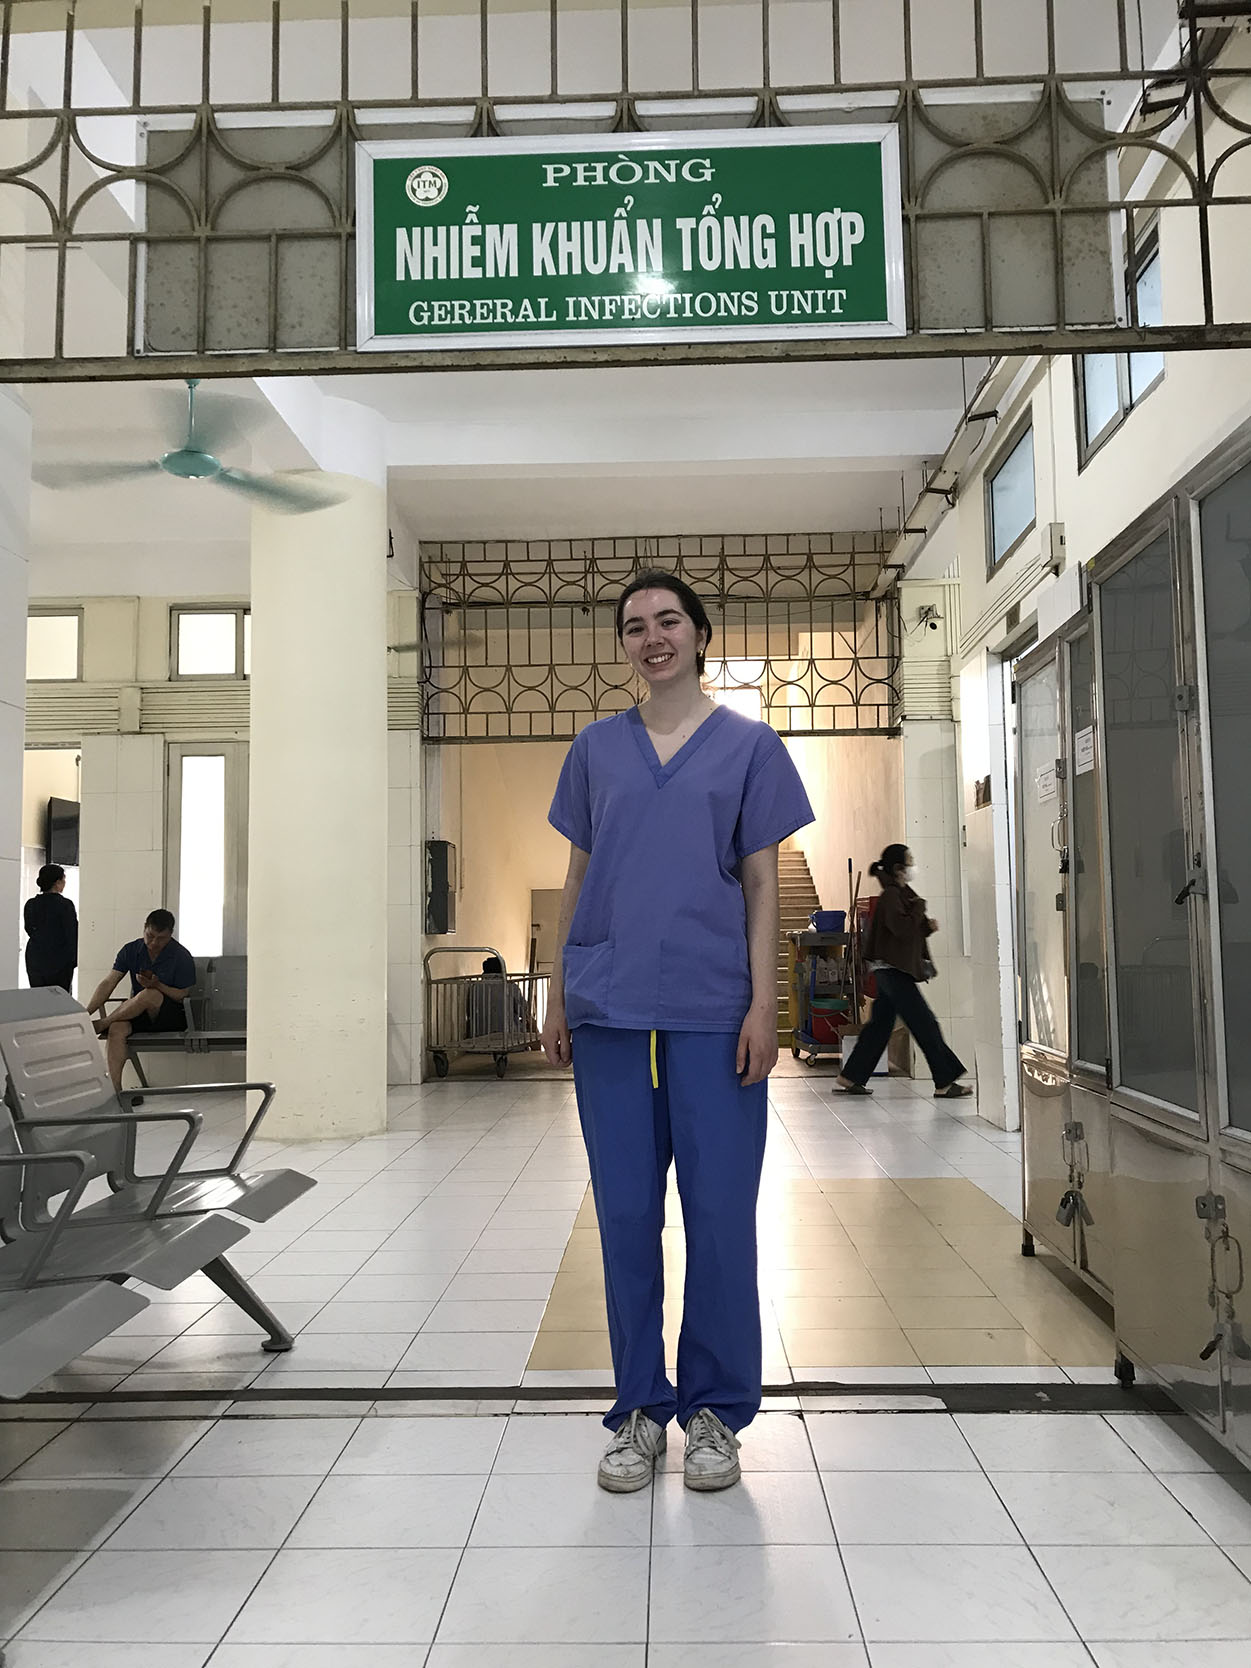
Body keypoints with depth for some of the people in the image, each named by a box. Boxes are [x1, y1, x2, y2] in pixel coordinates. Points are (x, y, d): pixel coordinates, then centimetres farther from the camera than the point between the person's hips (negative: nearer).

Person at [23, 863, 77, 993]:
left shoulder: (30, 905, 2)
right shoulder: (65, 905, -12)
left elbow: (29, 930, 12)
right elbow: (72, 934, -9)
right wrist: (74, 959, 1)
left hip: (35, 961, 4)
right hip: (59, 962, -4)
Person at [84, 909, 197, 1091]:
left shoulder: (182, 957, -7)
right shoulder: (131, 950, 4)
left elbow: (184, 996, -5)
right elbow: (108, 982, -2)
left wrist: (157, 985, -22)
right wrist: (87, 1013, -14)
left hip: (173, 1016, -4)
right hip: (139, 1014, 4)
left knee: (149, 995, -35)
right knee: (117, 1028, -30)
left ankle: (100, 1025, -15)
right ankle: (115, 1088, -35)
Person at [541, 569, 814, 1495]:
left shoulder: (750, 745, 6)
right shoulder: (597, 747, 12)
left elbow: (762, 883, 3)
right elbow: (578, 876, 13)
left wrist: (763, 1005, -6)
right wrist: (557, 998, 8)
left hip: (713, 1010, -2)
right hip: (611, 1009, 2)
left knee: (720, 1211, 3)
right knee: (626, 1213, 7)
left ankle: (714, 1409, 21)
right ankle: (640, 1408, 23)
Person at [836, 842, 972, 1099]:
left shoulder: (901, 893, 16)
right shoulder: (891, 895, -14)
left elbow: (911, 931, 22)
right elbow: (902, 928, -25)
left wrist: (927, 927, 3)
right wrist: (919, 907, -13)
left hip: (890, 971, 10)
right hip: (893, 969, -10)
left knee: (880, 1024, 12)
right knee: (925, 1023, -6)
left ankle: (851, 1078, 15)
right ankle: (944, 1083, -2)